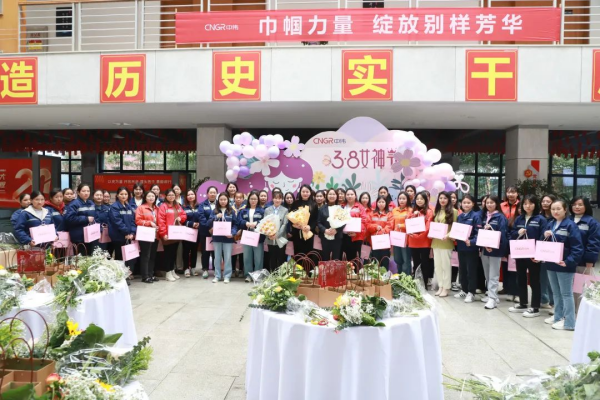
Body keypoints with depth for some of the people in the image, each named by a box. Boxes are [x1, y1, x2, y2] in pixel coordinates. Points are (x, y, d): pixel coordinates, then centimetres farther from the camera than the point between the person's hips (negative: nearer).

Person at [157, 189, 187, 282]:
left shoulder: (178, 206, 13)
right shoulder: (163, 206, -9)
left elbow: (184, 215, 19)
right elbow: (160, 221, -15)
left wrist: (180, 218, -5)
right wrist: (163, 233, -20)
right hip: (167, 235, -6)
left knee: (174, 252, 14)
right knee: (168, 253, 1)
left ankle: (172, 270, 25)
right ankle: (168, 273, 9)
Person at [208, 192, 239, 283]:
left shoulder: (231, 211, 2)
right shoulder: (214, 211, 7)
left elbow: (236, 224, 0)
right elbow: (209, 223, 0)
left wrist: (232, 233, -15)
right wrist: (216, 217, -16)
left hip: (228, 238, -2)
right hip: (217, 238, 2)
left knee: (227, 258, 2)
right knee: (217, 257, 9)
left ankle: (227, 276, 10)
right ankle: (217, 276, 17)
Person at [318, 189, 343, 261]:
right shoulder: (322, 208, 8)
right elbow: (318, 222, 3)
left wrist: (336, 230, -16)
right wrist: (325, 230, -14)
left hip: (337, 237, -1)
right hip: (325, 237, 1)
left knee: (336, 259, 0)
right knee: (325, 258, 5)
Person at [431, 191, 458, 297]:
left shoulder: (453, 211, -2)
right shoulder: (436, 211, 16)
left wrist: (448, 235, -21)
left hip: (446, 242, -6)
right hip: (436, 242, 6)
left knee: (446, 265, -1)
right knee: (437, 265, 8)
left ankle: (446, 288, 6)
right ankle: (440, 286, 17)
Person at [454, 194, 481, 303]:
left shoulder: (476, 216, -8)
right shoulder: (460, 216, 11)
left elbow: (479, 232, -15)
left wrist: (471, 242, -28)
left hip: (471, 247, -6)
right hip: (461, 247, 6)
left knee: (471, 270, 2)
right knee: (462, 269, 14)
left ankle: (471, 293, 10)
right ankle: (464, 290, 26)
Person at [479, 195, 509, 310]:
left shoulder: (501, 217, -6)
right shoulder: (484, 216, 11)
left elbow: (502, 234, -13)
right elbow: (480, 231, 9)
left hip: (495, 249, -6)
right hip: (484, 248, 6)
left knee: (493, 275, -4)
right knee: (487, 274, 13)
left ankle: (493, 299, -4)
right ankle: (491, 295, 23)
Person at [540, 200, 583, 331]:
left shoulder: (570, 225, -11)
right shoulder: (549, 224, 9)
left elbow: (577, 247, -15)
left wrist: (569, 262, -23)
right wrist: (544, 236, -8)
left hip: (564, 265, -6)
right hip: (551, 263, 6)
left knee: (566, 293, 1)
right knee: (556, 293, 16)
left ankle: (569, 322, 8)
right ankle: (558, 317, 27)